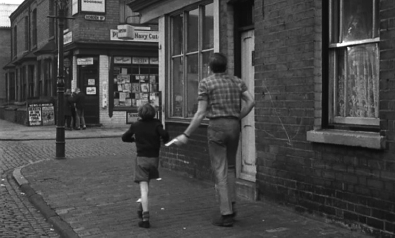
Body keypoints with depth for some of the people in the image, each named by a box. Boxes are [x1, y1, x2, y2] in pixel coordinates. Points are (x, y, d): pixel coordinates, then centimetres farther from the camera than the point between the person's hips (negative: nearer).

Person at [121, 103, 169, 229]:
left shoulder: (135, 125, 3)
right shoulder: (156, 124, -2)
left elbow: (124, 137, 13)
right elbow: (164, 134, -18)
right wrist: (165, 140, 4)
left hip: (141, 158, -1)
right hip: (154, 158, 1)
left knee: (144, 188, -8)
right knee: (146, 184, 23)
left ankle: (145, 217, -17)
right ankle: (142, 209, 29)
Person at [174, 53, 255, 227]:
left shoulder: (206, 82, -1)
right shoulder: (236, 81, 12)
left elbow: (201, 113, -7)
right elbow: (251, 102, 1)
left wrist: (186, 135, -4)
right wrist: (238, 118, 13)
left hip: (216, 126, -4)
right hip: (234, 126, 4)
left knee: (220, 171, 0)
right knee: (230, 167, 20)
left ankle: (226, 214, -1)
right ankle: (231, 207, 18)